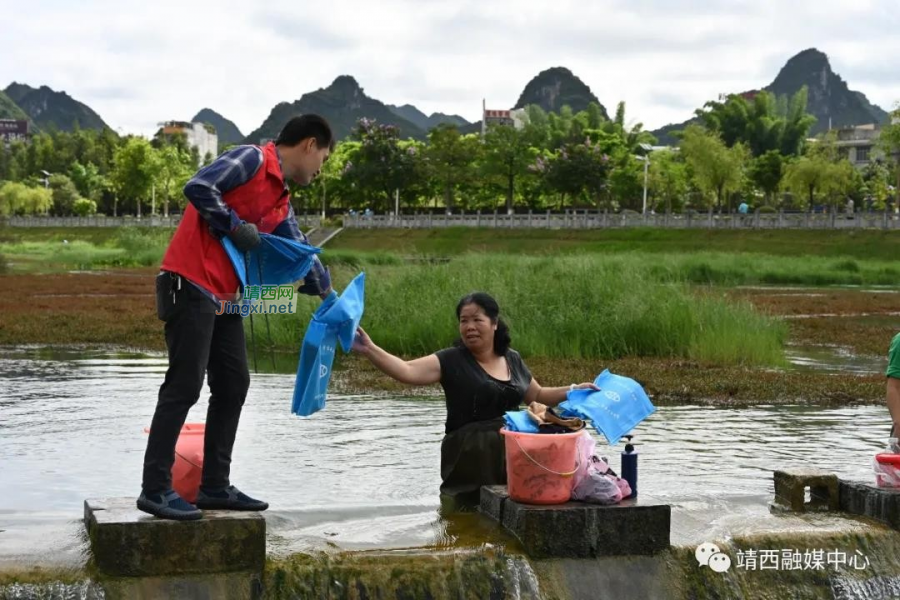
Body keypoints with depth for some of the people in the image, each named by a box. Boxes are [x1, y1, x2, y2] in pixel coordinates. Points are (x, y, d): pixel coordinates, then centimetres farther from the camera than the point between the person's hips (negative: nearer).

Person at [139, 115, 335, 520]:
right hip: (190, 286, -10)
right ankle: (155, 490, -1)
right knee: (184, 387, -8)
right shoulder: (252, 159, -7)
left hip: (223, 297, 10)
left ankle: (215, 486, 17)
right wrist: (235, 226, -14)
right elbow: (198, 187, -20)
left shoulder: (281, 203, 19)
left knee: (234, 386, 10)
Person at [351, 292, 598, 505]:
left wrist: (574, 390, 12)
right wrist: (369, 350, -32)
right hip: (470, 458, -4)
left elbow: (537, 395, 24)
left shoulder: (512, 360, 10)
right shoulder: (451, 360, -6)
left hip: (513, 451, 4)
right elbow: (408, 371, -20)